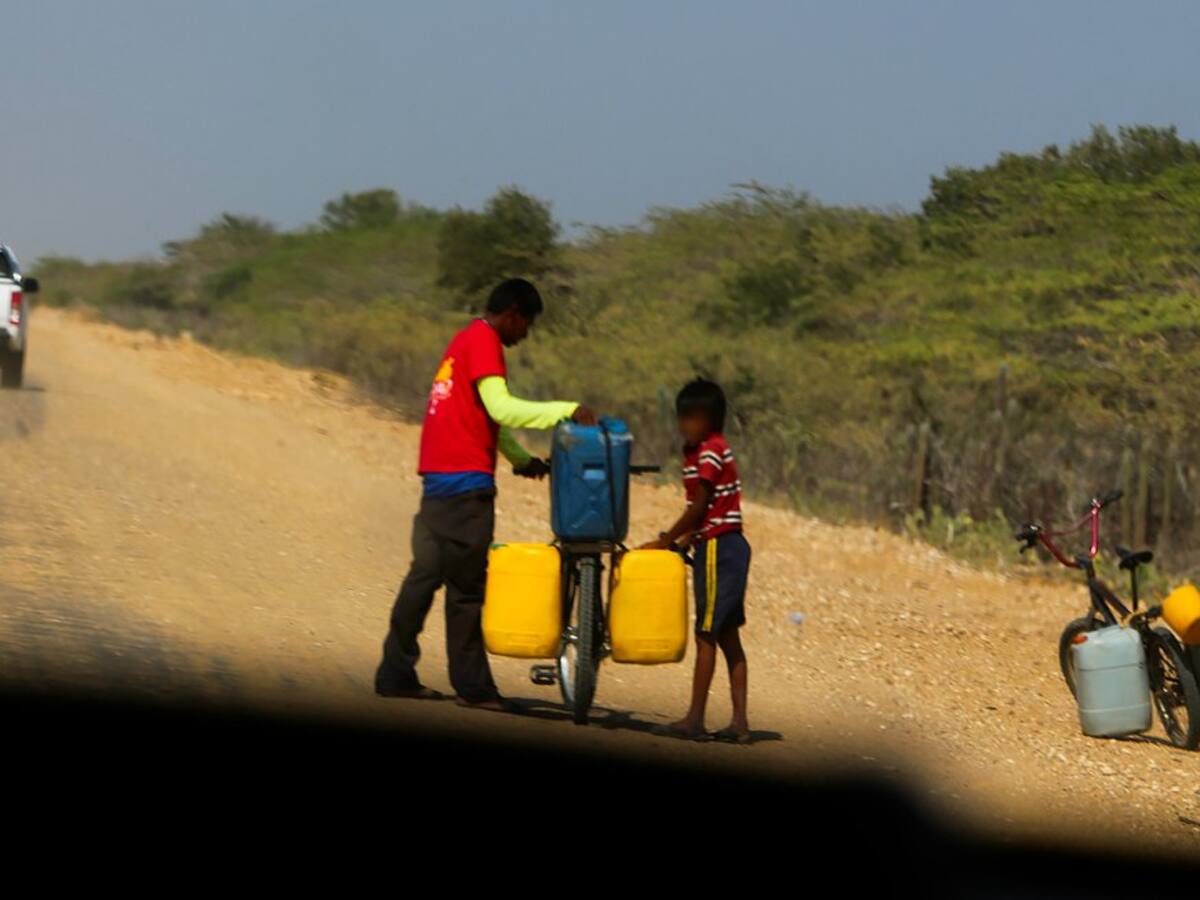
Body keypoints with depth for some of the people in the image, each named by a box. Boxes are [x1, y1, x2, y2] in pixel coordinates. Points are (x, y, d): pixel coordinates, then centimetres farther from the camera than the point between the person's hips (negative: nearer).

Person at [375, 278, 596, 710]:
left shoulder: (466, 340, 23)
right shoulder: (484, 342, -9)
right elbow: (502, 408, -20)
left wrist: (522, 459, 21)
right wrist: (567, 411, -21)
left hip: (438, 476, 10)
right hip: (465, 479, -10)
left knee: (426, 573, 10)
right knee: (466, 583, -5)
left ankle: (395, 675, 11)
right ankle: (472, 686, -2)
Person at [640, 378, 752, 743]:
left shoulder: (711, 452, -14)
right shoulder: (695, 451, 15)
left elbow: (699, 508, -15)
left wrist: (664, 542, -9)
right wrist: (682, 542, 10)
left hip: (719, 548, -10)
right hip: (721, 547, 10)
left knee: (706, 634, -6)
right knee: (727, 637, 8)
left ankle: (695, 719, -3)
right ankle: (739, 722, 8)